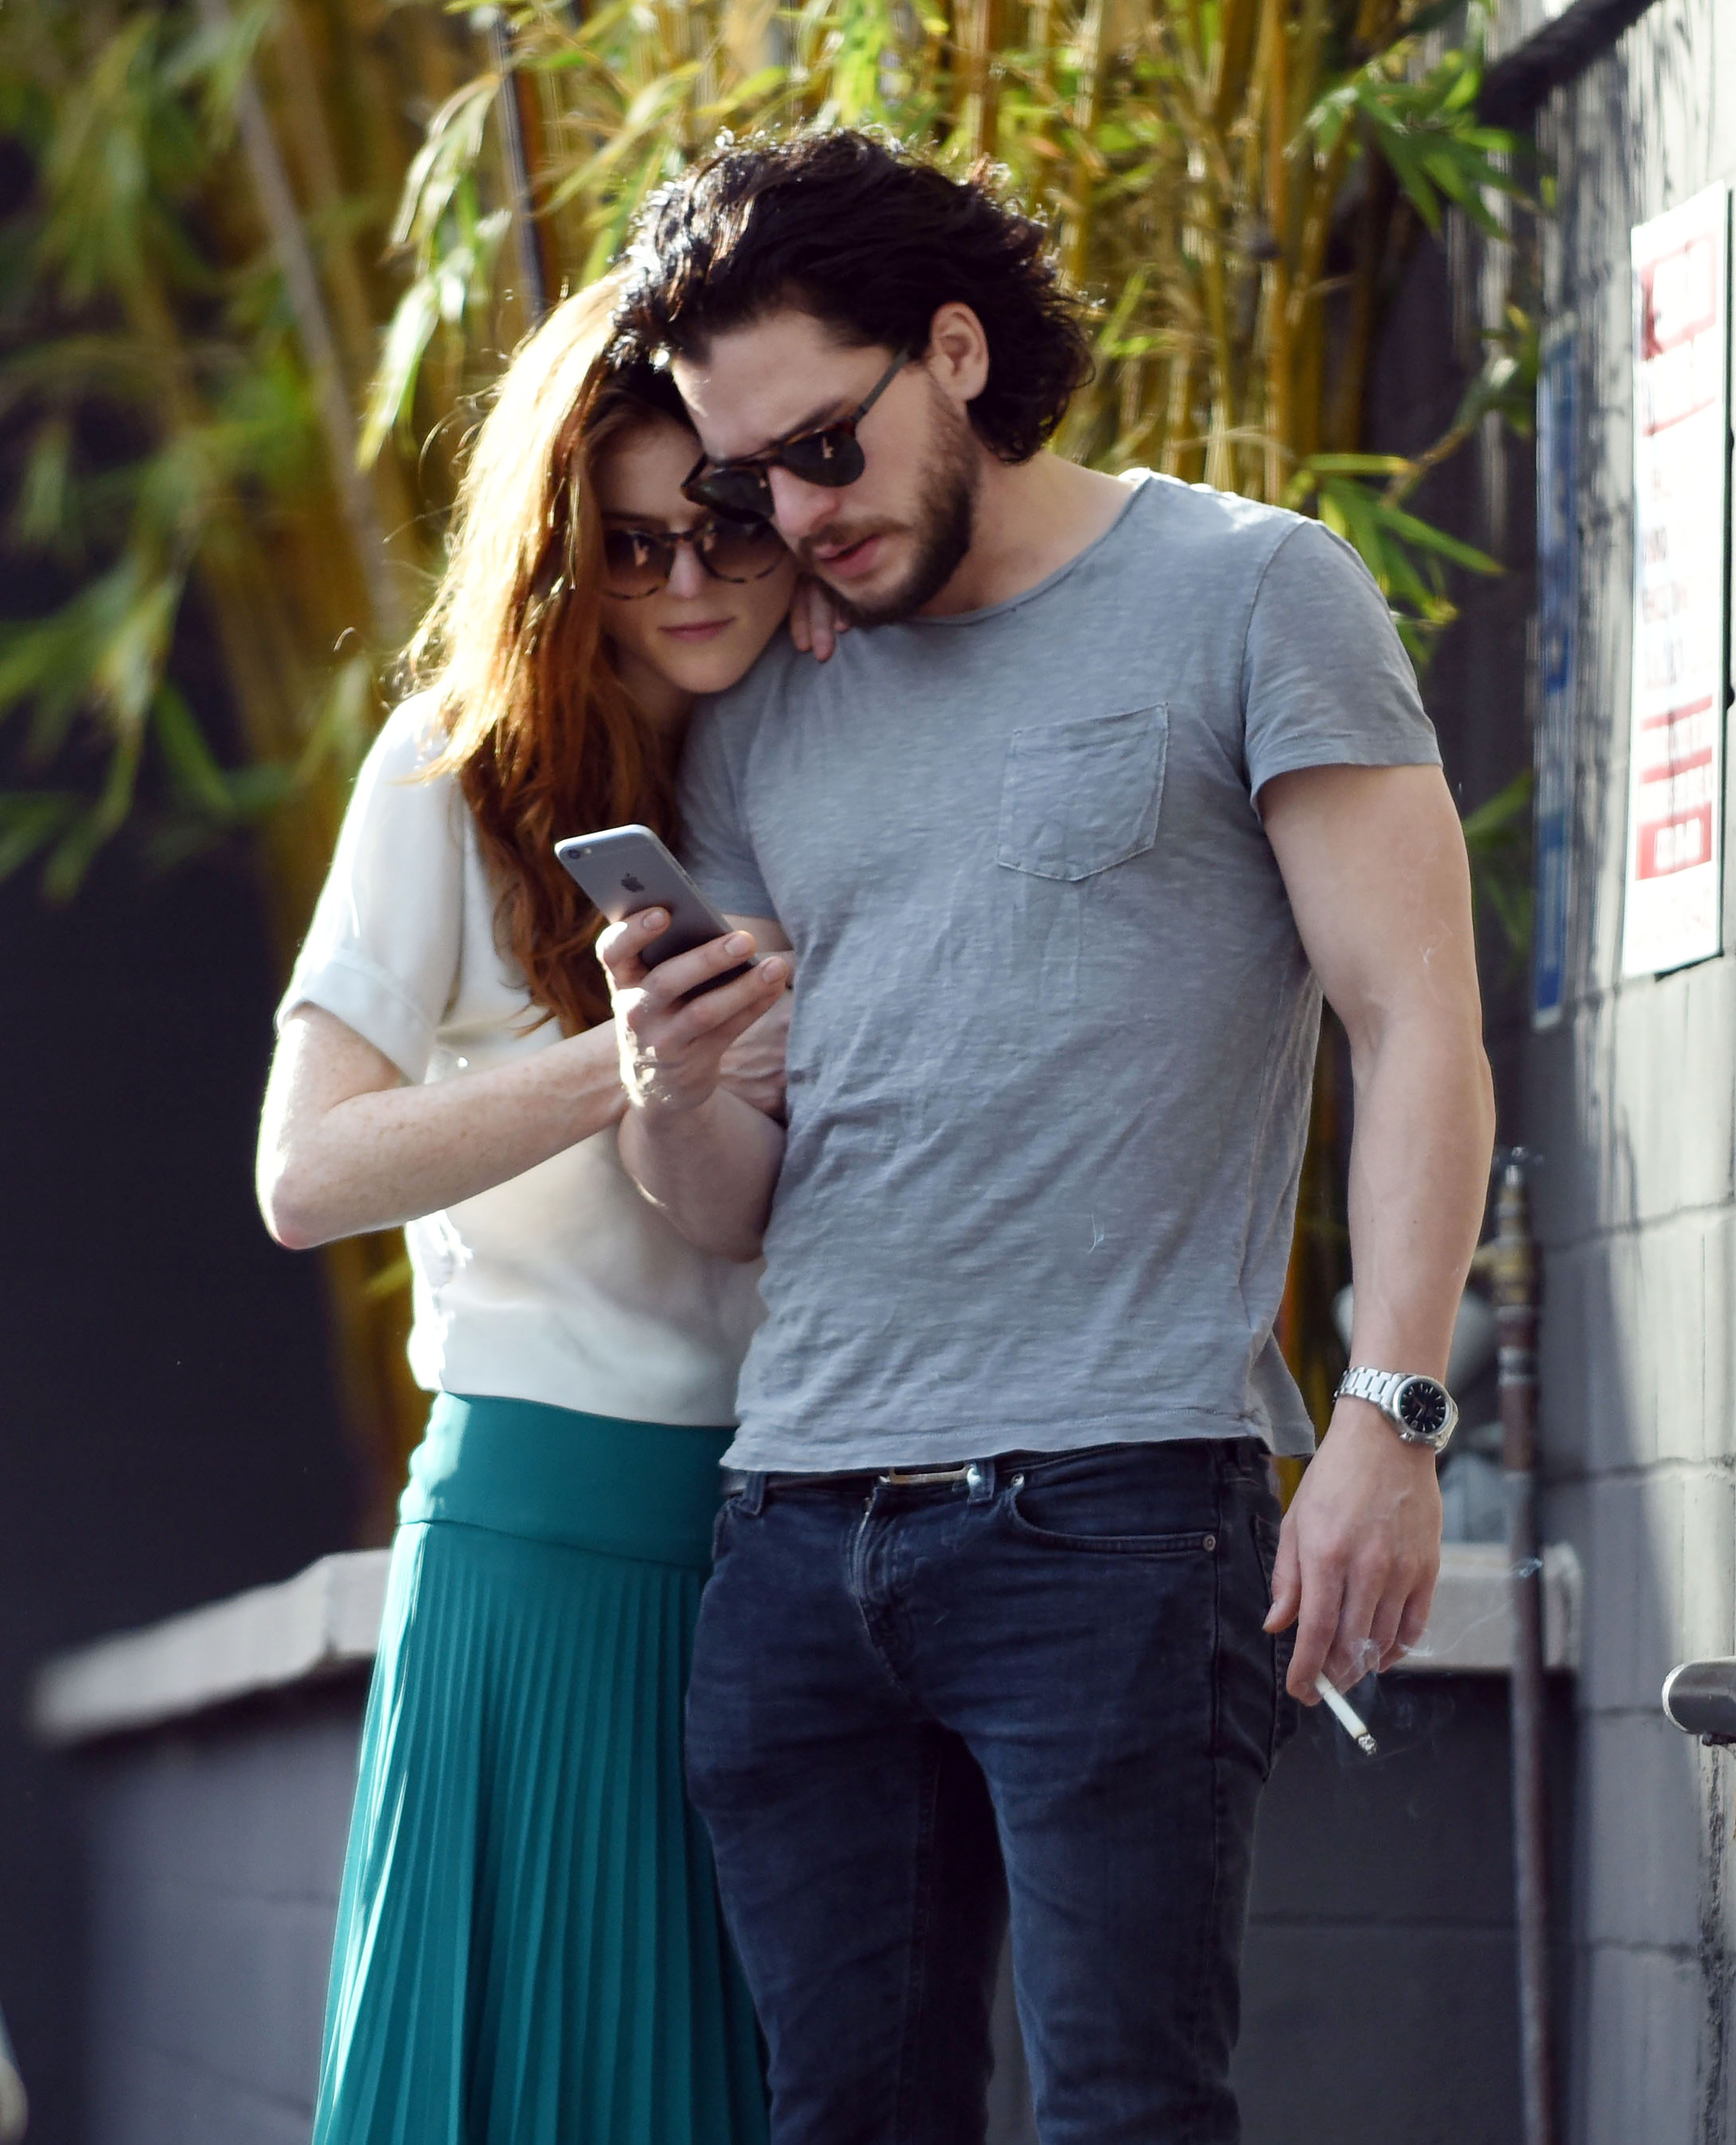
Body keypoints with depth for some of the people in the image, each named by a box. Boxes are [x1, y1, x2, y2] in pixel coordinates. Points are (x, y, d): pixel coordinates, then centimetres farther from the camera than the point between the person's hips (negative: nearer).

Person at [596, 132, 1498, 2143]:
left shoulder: (1247, 594, 3)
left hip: (1110, 1516, -5)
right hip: (795, 1527, 5)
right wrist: (670, 1107, -5)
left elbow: (1418, 1031, -2)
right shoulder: (757, 729, 18)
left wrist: (1391, 1415, -14)